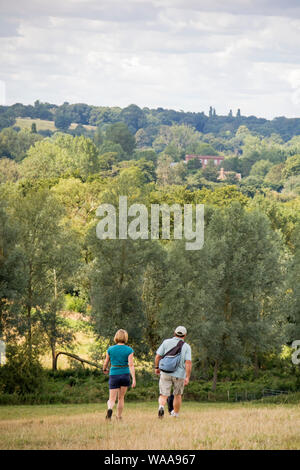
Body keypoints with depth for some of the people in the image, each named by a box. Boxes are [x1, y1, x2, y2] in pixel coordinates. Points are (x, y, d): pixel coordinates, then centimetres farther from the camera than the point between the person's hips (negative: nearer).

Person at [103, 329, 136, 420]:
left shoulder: (110, 349, -2)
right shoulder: (129, 350, -6)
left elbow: (106, 362, 10)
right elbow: (131, 365, -13)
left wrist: (104, 369, 32)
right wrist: (134, 379, -15)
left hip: (114, 375, 0)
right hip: (125, 375, 0)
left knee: (112, 399, 0)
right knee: (121, 398, 18)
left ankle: (110, 409, -32)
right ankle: (119, 417, 22)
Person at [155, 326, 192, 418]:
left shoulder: (166, 342, 0)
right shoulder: (186, 347, -2)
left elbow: (158, 356, -1)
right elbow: (188, 363, -11)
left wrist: (157, 367, 15)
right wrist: (187, 377, -11)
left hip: (165, 373, 0)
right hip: (179, 375, 0)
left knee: (163, 396, 1)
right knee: (177, 395, 22)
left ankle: (161, 407, -29)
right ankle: (175, 413, 36)